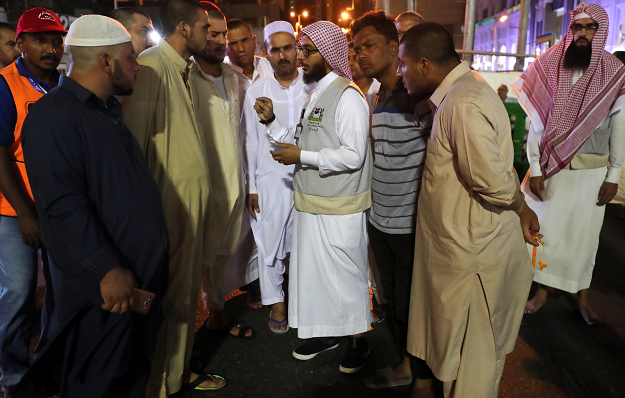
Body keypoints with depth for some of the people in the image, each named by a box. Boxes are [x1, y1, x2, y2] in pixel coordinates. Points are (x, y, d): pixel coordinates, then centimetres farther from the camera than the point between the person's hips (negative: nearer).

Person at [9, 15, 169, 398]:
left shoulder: (110, 110, 13)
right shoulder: (53, 116, -15)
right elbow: (63, 205, -23)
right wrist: (108, 269, -25)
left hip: (141, 274, 9)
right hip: (103, 285, -8)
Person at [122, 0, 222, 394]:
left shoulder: (183, 70, 14)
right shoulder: (151, 66, -14)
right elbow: (133, 139, -18)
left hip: (195, 198, 9)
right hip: (171, 203, -9)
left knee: (187, 291, 19)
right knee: (167, 297, 4)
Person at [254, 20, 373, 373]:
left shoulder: (348, 96, -14)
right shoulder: (315, 94, 13)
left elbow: (353, 155, -21)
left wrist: (302, 156, -20)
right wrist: (272, 121, 3)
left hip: (340, 209, -8)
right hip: (312, 202, 8)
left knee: (346, 273, 7)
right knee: (315, 270, 17)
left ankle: (359, 339, 28)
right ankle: (327, 332, 36)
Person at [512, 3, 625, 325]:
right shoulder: (547, 68, -5)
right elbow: (535, 123, -5)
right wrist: (535, 170, -9)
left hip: (592, 171, 0)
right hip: (550, 167, 0)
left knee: (583, 235, 10)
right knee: (543, 230, 7)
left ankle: (582, 297, 28)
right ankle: (542, 290, 25)